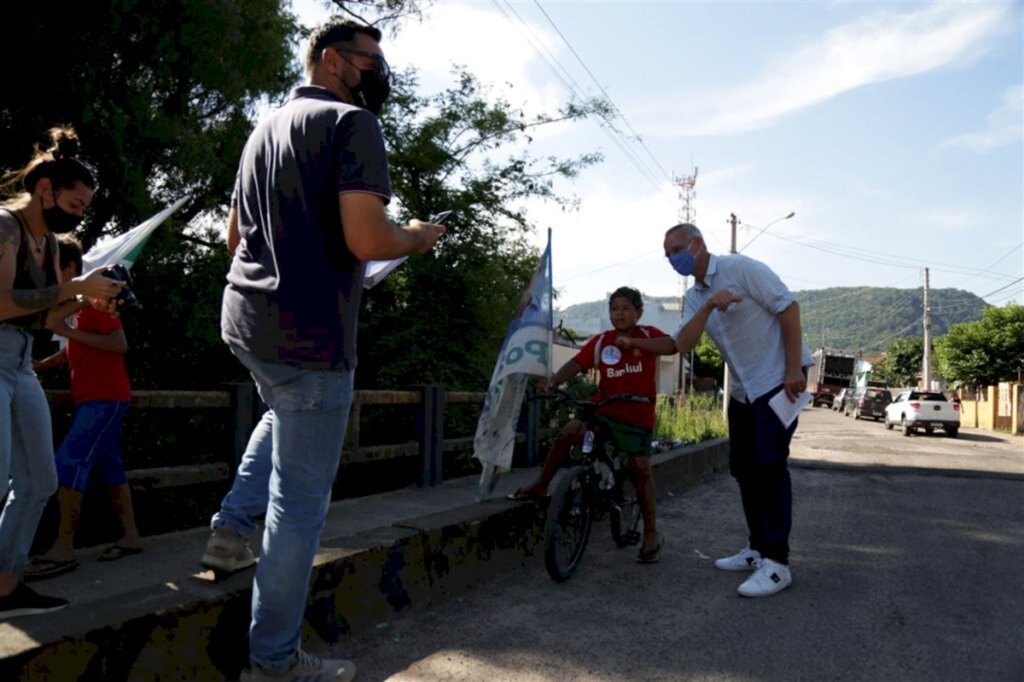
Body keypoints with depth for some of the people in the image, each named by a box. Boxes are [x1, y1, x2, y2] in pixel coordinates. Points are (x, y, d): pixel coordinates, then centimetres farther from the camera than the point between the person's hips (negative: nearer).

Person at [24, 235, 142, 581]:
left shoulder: (95, 297, -10)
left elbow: (120, 345, -20)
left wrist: (68, 331, -22)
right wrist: (36, 365, 7)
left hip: (104, 398, -9)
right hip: (92, 398, 9)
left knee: (68, 464, -14)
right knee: (109, 466, 10)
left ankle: (63, 549, -12)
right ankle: (130, 536, 15)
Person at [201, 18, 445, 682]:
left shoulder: (266, 127, 18)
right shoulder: (352, 122, -9)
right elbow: (367, 239, -22)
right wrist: (417, 237, -2)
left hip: (243, 318, 9)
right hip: (308, 331, -9)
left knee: (288, 412, 38)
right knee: (301, 500, 1)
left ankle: (233, 526, 29)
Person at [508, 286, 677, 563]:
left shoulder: (648, 334, -2)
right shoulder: (600, 341, 1)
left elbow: (671, 346, -21)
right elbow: (576, 363, -8)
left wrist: (633, 342, -33)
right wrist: (554, 381, -27)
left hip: (637, 416, -2)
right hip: (603, 411, 2)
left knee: (640, 470, 0)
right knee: (567, 434, -18)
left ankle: (651, 533, 16)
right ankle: (540, 486, 0)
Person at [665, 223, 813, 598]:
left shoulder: (740, 268, -13)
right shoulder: (694, 297, 8)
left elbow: (788, 306, -16)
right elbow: (683, 344, -7)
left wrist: (793, 369, -21)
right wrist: (709, 305, -23)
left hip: (778, 380, -8)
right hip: (743, 388, 8)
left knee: (769, 466, -11)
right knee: (744, 469, 10)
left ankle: (776, 563, -5)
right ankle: (758, 549, 23)